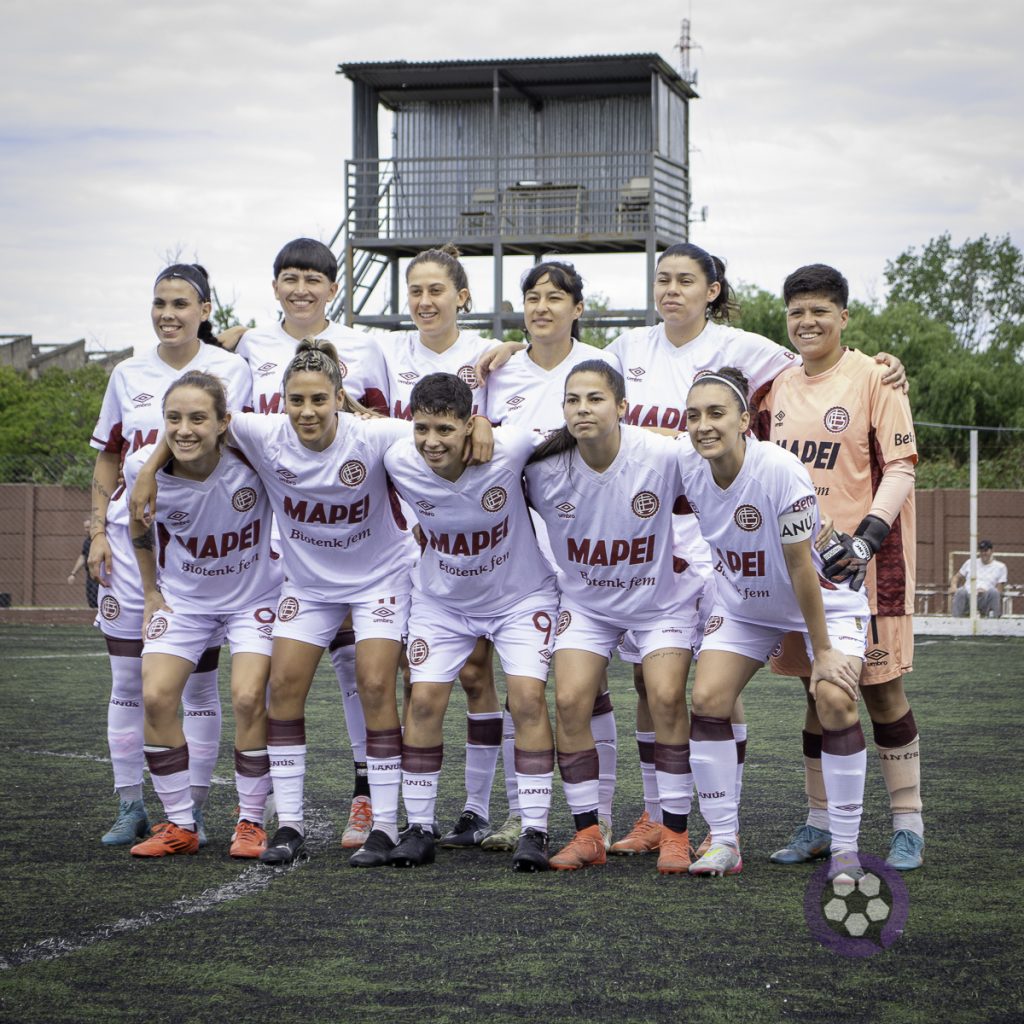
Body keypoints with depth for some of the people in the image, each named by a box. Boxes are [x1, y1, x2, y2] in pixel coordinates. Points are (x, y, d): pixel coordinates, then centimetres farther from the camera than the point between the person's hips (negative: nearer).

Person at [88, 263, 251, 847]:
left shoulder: (230, 370, 0)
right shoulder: (129, 375, 9)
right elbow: (108, 457, 15)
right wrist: (98, 530, 7)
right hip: (132, 535, 3)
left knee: (199, 679, 0)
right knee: (128, 679, 3)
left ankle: (193, 811, 8)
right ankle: (131, 808, 12)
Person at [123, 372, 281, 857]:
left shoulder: (249, 460, -28)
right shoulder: (143, 468, -19)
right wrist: (150, 593, 7)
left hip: (254, 596, -3)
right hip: (183, 598, 3)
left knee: (248, 698, -17)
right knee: (155, 697, -11)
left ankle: (250, 822, 1)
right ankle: (179, 825, 4)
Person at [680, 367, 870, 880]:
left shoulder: (780, 470, -32)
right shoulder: (689, 469, -17)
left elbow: (800, 569, -26)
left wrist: (821, 652, -20)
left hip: (825, 600, -5)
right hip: (743, 604, 5)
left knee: (835, 701, -22)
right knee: (707, 699, -12)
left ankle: (845, 848, -9)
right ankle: (723, 842, 0)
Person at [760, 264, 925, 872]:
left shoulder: (874, 378, -5)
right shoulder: (778, 388, 11)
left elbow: (901, 468, -10)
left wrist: (867, 538, -21)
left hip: (861, 559, -5)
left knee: (881, 687, -2)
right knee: (817, 689, 9)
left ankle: (909, 828, 6)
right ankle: (820, 825, 16)